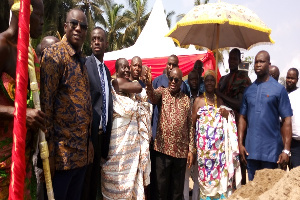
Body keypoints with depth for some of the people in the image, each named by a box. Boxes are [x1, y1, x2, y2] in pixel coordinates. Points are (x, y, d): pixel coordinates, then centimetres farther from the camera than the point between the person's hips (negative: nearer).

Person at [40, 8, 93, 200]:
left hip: (82, 150, 8)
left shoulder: (81, 59, 15)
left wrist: (87, 144, 17)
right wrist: (49, 147, -19)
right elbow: (45, 102, -16)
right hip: (62, 150, -8)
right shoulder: (54, 54, -9)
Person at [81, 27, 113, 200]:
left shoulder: (107, 70, 15)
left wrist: (106, 128, 12)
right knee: (85, 175, 3)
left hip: (102, 132, 7)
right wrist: (93, 127, -15)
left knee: (95, 175, 16)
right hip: (90, 130, -7)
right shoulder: (86, 65, -9)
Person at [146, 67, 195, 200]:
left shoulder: (186, 99, 9)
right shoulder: (162, 92, 2)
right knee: (161, 188, 6)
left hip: (182, 151, 3)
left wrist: (191, 149, 4)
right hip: (163, 148, -2)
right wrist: (149, 85, -45)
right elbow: (153, 96, -23)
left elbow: (190, 125, 9)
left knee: (178, 188, 14)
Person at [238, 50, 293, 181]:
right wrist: (240, 144, 2)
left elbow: (286, 120, -6)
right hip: (251, 149, 4)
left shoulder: (279, 89, -3)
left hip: (271, 150, -3)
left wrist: (286, 150, -12)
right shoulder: (248, 90, 9)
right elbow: (243, 118, 10)